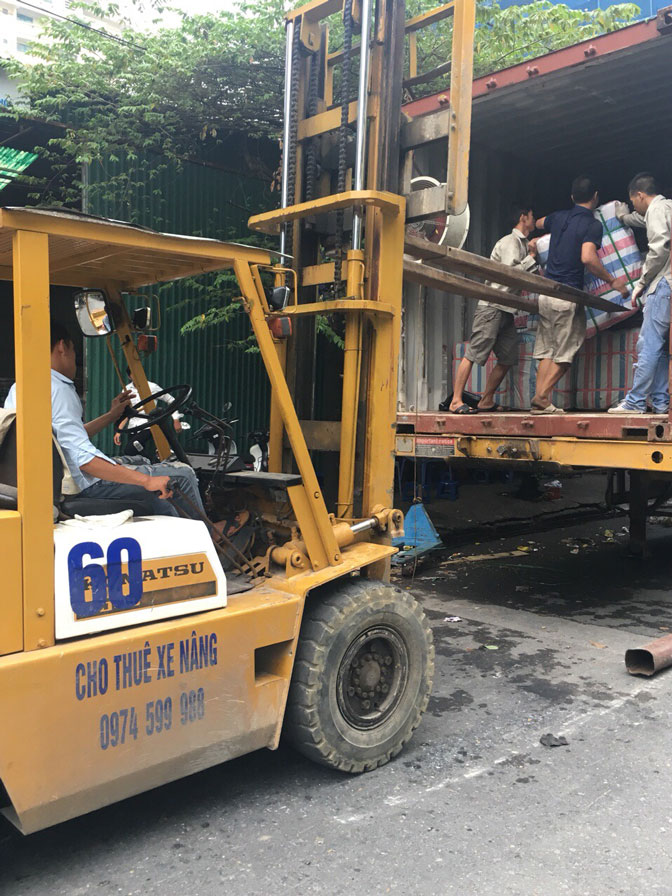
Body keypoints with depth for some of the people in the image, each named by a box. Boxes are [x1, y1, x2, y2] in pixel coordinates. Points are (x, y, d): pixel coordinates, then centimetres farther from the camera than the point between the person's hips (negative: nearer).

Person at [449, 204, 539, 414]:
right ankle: (456, 401, -13)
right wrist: (531, 257, -7)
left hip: (507, 309, 10)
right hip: (493, 306, -9)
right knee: (473, 354, -12)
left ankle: (486, 401, 12)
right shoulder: (509, 242, -5)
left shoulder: (524, 244, 23)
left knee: (508, 358, 5)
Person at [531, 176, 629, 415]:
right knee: (565, 354, 3)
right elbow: (587, 258, -21)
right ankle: (542, 396, -3)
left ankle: (539, 400, 5)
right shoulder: (592, 224, -7)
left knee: (546, 351, 10)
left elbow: (538, 223, 35)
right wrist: (612, 281, -12)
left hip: (546, 292, 6)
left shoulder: (558, 217, 12)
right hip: (568, 295, -6)